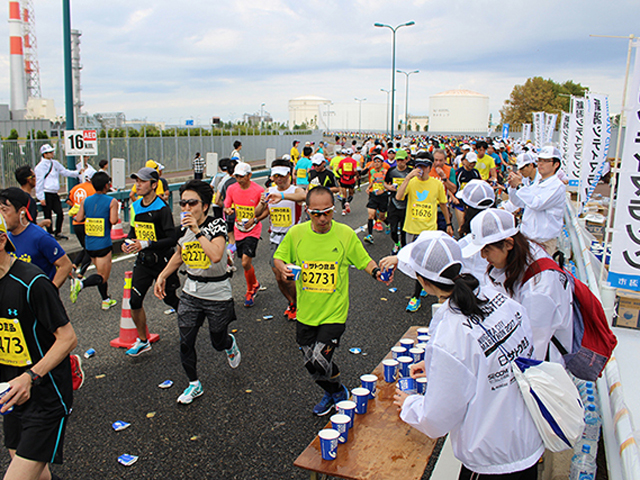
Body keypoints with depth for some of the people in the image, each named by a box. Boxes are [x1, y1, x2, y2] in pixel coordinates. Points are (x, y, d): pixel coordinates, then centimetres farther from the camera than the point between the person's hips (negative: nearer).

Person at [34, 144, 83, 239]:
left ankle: (58, 233, 16)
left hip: (54, 194, 6)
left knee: (60, 213, 2)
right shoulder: (40, 166, -7)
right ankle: (50, 234, 12)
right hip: (46, 194, -6)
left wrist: (77, 172, 4)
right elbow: (39, 183, -8)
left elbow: (65, 172, 19)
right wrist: (41, 198, -12)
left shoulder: (55, 163, 11)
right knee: (48, 216, 1)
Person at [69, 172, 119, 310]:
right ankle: (81, 284, -26)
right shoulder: (112, 201, -9)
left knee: (101, 271, 20)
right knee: (102, 276, -1)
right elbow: (113, 221, -19)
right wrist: (117, 219, 3)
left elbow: (78, 218, 1)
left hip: (89, 244, 6)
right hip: (103, 244, -6)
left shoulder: (86, 201, 5)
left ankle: (106, 300, 25)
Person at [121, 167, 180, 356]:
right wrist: (127, 242, 1)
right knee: (135, 301, -1)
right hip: (143, 261, 6)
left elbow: (171, 239, -22)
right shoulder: (135, 207, 6)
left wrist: (146, 244, -29)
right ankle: (143, 341, 16)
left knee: (170, 299, 8)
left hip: (162, 261, -6)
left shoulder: (162, 209, -17)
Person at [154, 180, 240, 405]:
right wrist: (162, 276, 12)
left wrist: (198, 230, -33)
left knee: (218, 342, 12)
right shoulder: (183, 228, 0)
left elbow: (216, 255, -35)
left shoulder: (217, 224, -17)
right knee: (185, 342, 3)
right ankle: (194, 384, 24)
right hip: (191, 292, 5)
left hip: (217, 294, -4)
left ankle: (230, 344, 49)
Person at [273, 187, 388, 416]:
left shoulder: (346, 234, -9)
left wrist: (376, 272, -19)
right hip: (306, 313, 3)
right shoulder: (296, 233, -7)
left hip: (334, 313, -3)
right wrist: (283, 267, -16)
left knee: (319, 362, -12)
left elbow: (364, 261, 2)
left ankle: (338, 391, 22)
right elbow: (278, 257, 6)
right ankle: (333, 392, 46)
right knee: (311, 364, 15)